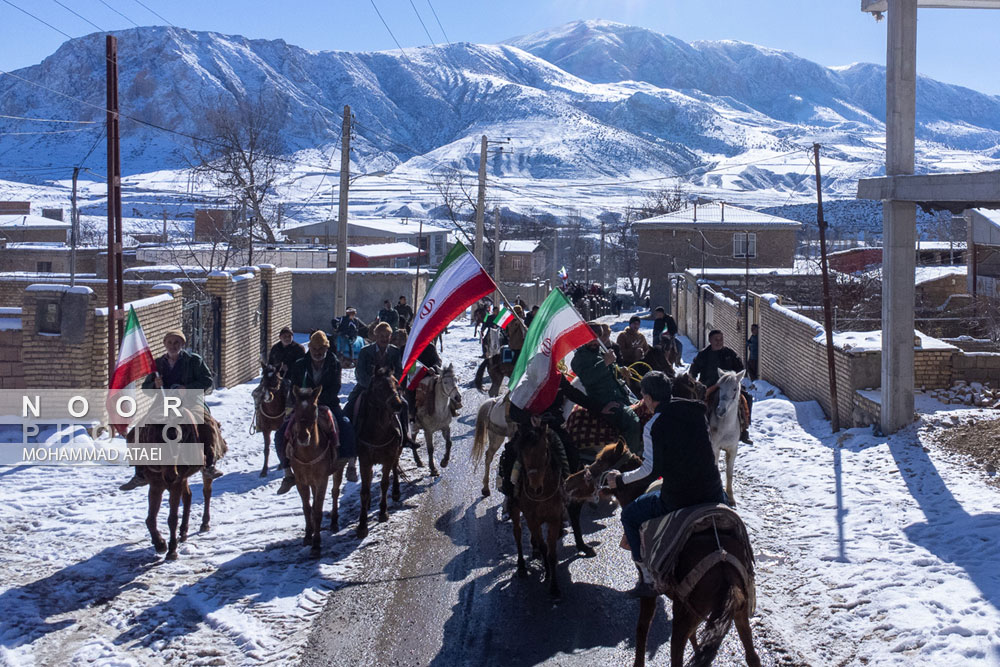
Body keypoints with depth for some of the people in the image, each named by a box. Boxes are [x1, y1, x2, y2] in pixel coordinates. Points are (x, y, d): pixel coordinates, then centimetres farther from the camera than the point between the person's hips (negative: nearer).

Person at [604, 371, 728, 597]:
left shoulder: (652, 427, -12)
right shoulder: (696, 411, 4)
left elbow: (652, 470, -14)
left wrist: (621, 480, 0)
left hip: (677, 499, -5)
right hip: (712, 492, 5)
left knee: (629, 516, 19)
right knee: (724, 498, 42)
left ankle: (648, 580, 16)